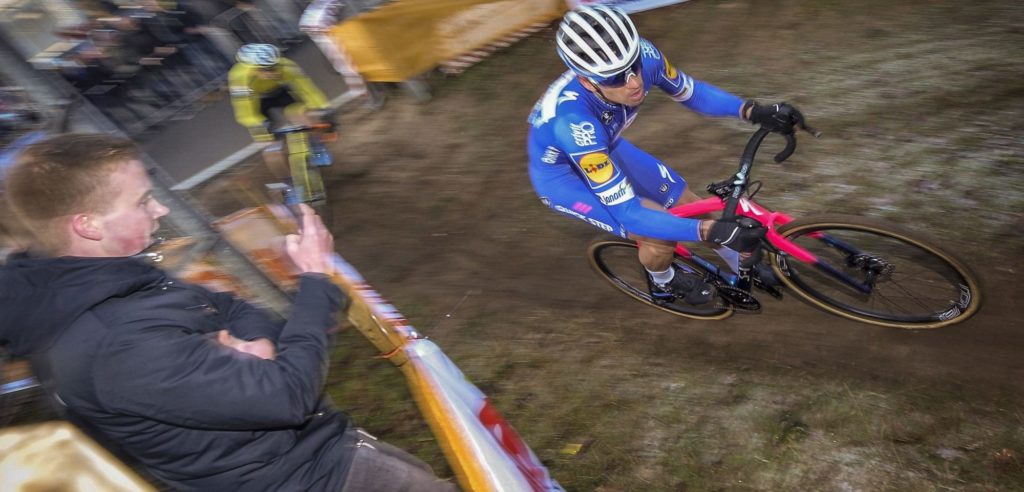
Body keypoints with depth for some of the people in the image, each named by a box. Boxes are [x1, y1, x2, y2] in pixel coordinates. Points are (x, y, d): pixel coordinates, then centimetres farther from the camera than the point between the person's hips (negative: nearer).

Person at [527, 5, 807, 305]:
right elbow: (627, 212, -39)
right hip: (560, 173, -5)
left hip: (605, 146, 6)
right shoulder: (573, 120, -43)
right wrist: (711, 231, -44)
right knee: (661, 235, -19)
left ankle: (746, 264, 34)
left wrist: (753, 111, -19)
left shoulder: (643, 56, -27)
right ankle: (663, 285, 16)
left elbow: (692, 93, -5)